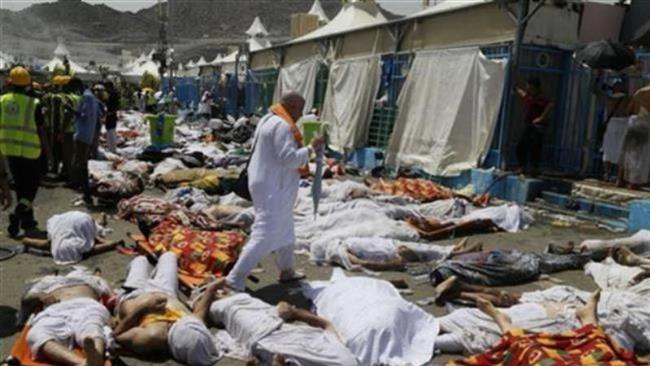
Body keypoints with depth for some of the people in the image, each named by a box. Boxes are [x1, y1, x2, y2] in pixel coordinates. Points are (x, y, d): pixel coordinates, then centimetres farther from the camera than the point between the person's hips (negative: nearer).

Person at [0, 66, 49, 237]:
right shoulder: (33, 104, -13)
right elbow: (40, 130, -10)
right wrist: (47, 150, 1)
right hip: (29, 151, -4)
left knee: (20, 186, 15)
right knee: (31, 186, 9)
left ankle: (28, 223, 22)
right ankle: (18, 214, -13)